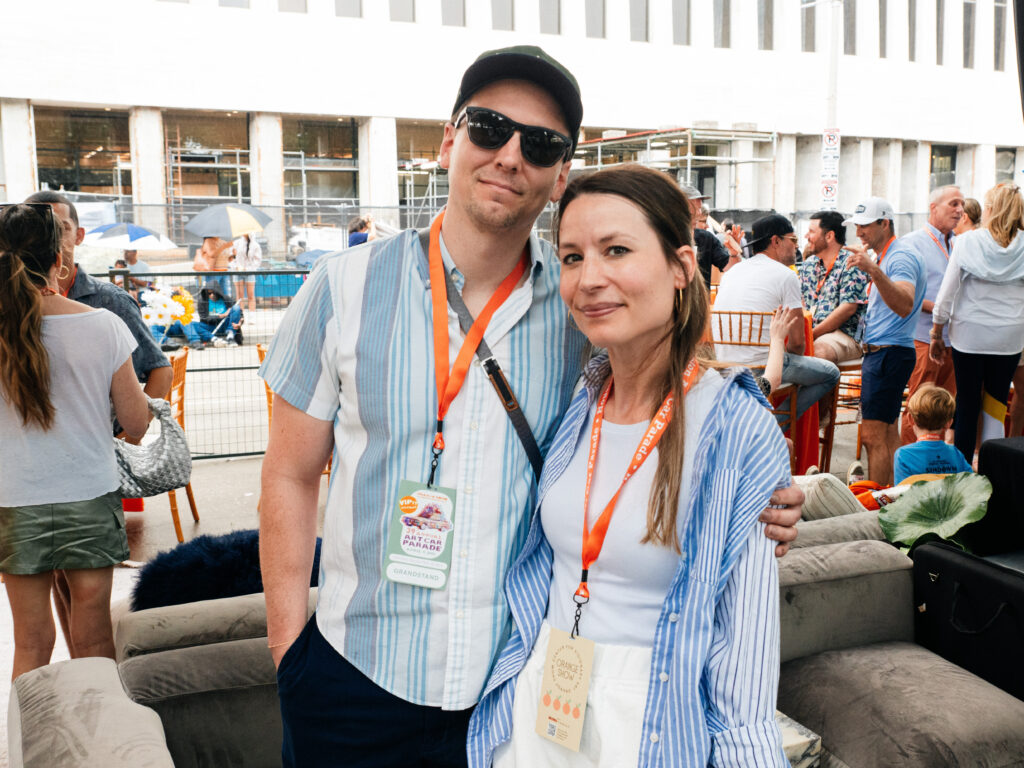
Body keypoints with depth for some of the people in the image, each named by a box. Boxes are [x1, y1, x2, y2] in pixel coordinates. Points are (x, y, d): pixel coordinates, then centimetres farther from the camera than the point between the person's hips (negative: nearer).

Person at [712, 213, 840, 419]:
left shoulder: (733, 270, 15)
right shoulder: (786, 275, -5)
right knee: (831, 373, 12)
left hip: (722, 368, 8)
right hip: (760, 368, -8)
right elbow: (797, 342, -5)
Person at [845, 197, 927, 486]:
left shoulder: (901, 258, -15)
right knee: (887, 433, 14)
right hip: (878, 351, 11)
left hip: (889, 353, -11)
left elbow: (905, 306, -35)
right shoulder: (883, 257, 18)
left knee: (873, 436, -12)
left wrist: (874, 270, -44)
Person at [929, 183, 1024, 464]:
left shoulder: (966, 241, -7)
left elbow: (947, 293, -5)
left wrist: (936, 334, 4)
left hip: (969, 334, -1)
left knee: (967, 402, 6)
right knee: (996, 400, 11)